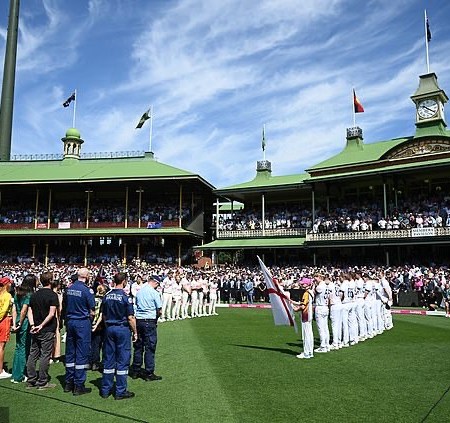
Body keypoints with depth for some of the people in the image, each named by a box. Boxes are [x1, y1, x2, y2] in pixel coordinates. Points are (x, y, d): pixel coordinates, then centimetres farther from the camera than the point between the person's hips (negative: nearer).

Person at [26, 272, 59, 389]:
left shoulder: (34, 295, 8)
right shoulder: (52, 295, -11)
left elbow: (30, 311, 5)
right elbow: (51, 314, -18)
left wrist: (32, 325, -2)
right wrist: (41, 326, -14)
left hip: (35, 330, 6)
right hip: (47, 330, -6)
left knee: (33, 354, 12)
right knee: (45, 355, 1)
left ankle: (31, 381, 18)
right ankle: (42, 382, 6)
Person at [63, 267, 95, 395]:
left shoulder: (69, 289, 5)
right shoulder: (87, 290, -14)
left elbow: (65, 306, 11)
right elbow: (92, 311, -9)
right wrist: (90, 315, 10)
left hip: (70, 321, 6)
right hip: (83, 322, -6)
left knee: (70, 353, 14)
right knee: (82, 354, 0)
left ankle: (69, 383, 22)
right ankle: (79, 386, 5)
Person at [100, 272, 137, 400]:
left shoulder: (106, 296, 4)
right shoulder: (126, 297, -13)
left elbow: (103, 316, 11)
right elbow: (130, 318, -13)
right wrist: (135, 332, -3)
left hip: (109, 328, 6)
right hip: (123, 329, -5)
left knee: (108, 359, 12)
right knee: (122, 360, 2)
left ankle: (105, 390, 19)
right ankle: (120, 391, 7)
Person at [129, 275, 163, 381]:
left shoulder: (139, 291, 8)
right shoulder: (154, 293, -10)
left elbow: (136, 305, 14)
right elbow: (159, 310, -9)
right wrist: (156, 317, 11)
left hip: (138, 320, 6)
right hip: (150, 321, -6)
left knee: (138, 346, 15)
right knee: (150, 347, 1)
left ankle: (135, 370, 23)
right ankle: (149, 373, 6)